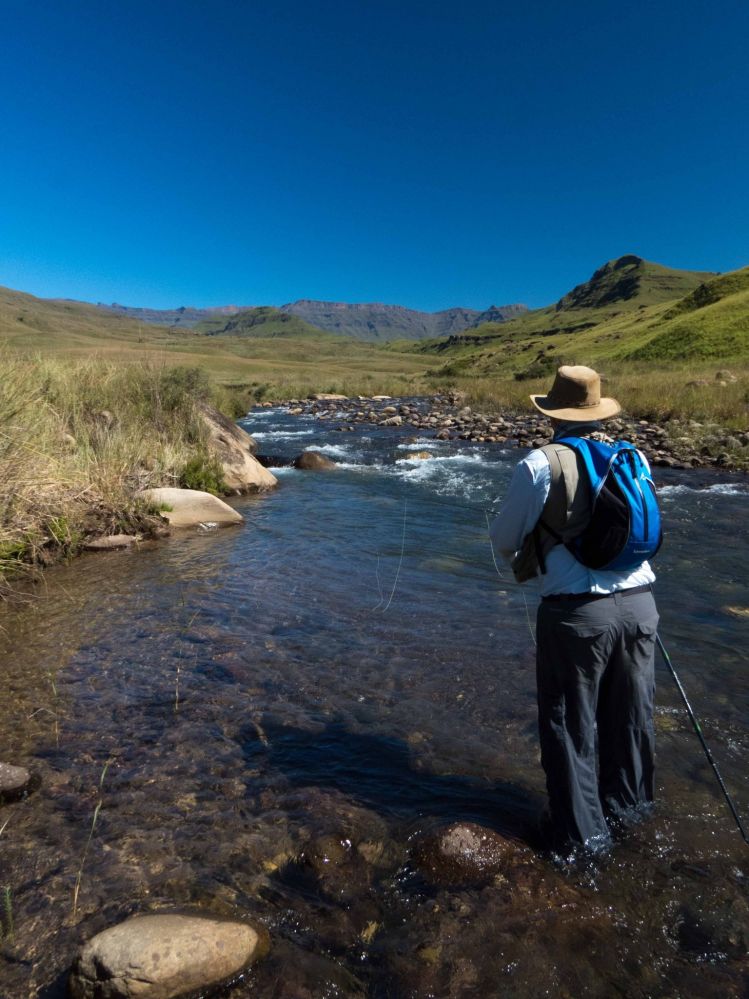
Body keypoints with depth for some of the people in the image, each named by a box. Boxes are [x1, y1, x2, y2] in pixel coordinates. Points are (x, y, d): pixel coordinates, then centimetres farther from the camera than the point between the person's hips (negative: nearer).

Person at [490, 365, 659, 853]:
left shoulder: (541, 464, -10)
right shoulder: (634, 459, 5)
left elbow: (504, 539, -1)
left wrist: (525, 557, 21)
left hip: (576, 611, -5)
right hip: (639, 603, 6)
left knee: (571, 725, 12)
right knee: (630, 716, 22)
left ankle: (584, 833, 26)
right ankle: (626, 809, 42)